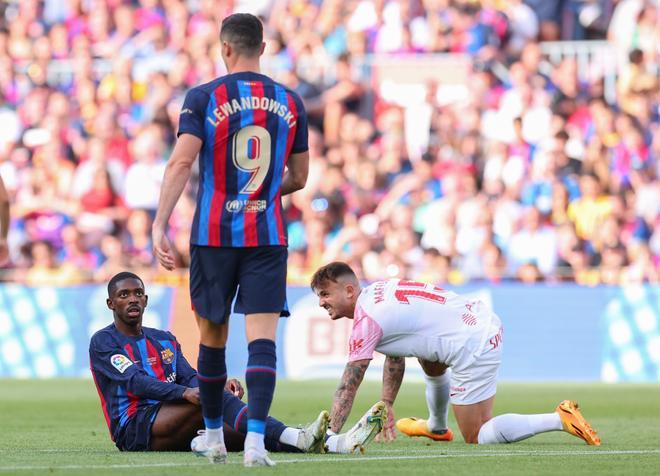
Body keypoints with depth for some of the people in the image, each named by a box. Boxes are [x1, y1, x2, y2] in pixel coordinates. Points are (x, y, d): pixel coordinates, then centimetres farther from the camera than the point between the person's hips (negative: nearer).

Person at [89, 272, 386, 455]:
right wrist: (185, 393, -29)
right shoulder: (103, 342, 1)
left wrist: (220, 386, -12)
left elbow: (190, 378, 12)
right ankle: (295, 438, -43)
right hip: (132, 429, -6)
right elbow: (136, 381, -14)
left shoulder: (164, 340, 24)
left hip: (172, 429, 6)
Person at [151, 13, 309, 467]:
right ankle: (256, 439, -21)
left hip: (214, 235, -1)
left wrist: (159, 226, -15)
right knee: (262, 336, -6)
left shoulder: (204, 98, -4)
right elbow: (298, 178, 13)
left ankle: (214, 436, 26)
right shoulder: (290, 103, 6)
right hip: (268, 235, 1)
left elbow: (181, 163, -13)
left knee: (213, 337, 13)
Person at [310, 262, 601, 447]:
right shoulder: (378, 291, 14)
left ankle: (560, 419, -13)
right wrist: (387, 406, 19)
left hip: (474, 349, -10)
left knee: (477, 437, -3)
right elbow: (395, 357, 23)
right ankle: (437, 427, 55)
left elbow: (347, 388, -11)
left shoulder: (367, 321, -13)